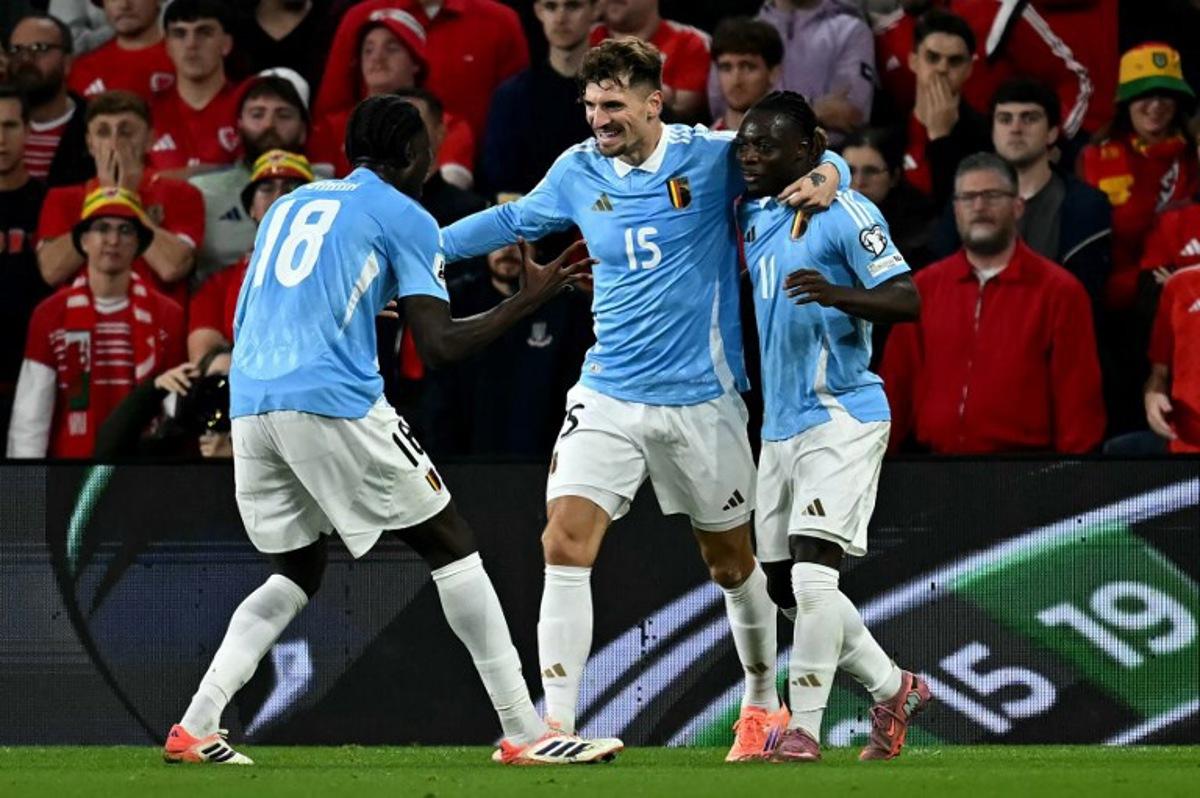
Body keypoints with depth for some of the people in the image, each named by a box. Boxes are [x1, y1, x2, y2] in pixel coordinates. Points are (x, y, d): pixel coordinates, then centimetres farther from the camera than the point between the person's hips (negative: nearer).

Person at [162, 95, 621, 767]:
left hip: (250, 403, 6)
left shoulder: (290, 205, 25)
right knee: (451, 545, 4)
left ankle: (195, 727, 4)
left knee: (299, 571, 20)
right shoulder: (406, 218, 6)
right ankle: (525, 732, 0)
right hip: (334, 401, -6)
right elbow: (441, 345, -3)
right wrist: (532, 299, 7)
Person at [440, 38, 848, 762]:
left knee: (732, 561, 12)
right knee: (566, 542, -15)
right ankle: (557, 728, -14)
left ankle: (764, 704, 36)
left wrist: (824, 178, -23)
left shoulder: (713, 157, -9)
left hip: (701, 399, -2)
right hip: (607, 397, 2)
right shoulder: (579, 172, 1)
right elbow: (514, 219, 20)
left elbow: (813, 155, 0)